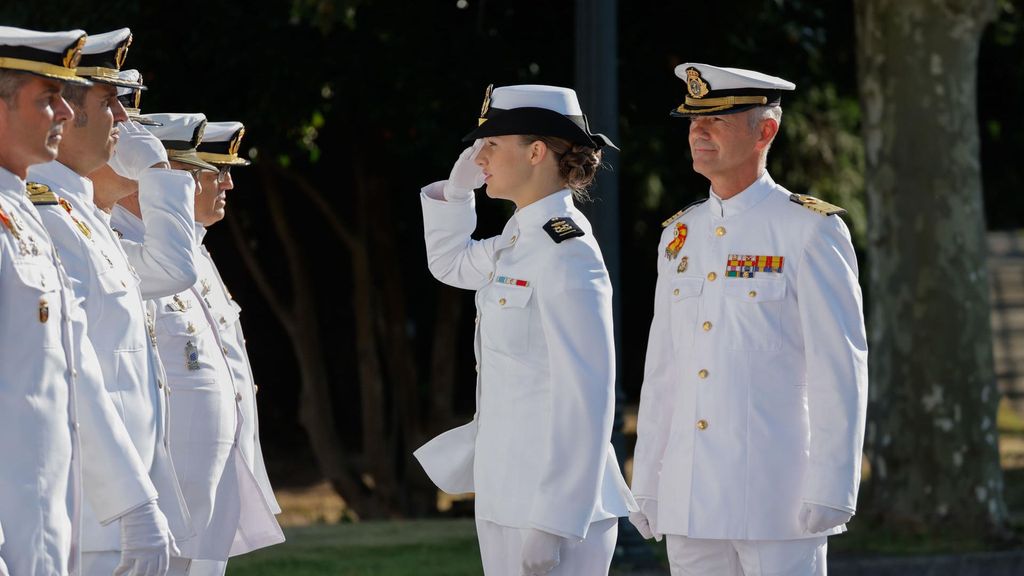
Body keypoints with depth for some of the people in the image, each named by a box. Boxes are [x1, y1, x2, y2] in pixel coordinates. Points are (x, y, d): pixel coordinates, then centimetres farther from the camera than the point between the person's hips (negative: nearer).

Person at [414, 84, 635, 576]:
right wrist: (456, 190, 14)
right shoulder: (519, 240, 11)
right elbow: (450, 264, 33)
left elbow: (587, 394, -20)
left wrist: (554, 523, -23)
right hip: (507, 494, 9)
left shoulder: (566, 253, -16)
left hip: (551, 502, -9)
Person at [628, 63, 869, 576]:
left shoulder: (810, 231, -5)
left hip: (777, 496, -6)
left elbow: (840, 371, -9)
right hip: (691, 504, 6)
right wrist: (646, 485, 12)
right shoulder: (680, 235, 13)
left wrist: (830, 491, -14)